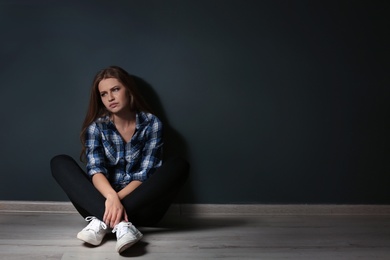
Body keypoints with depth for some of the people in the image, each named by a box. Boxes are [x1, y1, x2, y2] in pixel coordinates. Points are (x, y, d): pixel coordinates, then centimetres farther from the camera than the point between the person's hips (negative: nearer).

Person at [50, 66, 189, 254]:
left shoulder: (151, 124, -3)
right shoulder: (96, 126, 1)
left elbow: (145, 175, -9)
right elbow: (96, 170, -14)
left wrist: (119, 198, -26)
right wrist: (111, 197, -35)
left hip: (140, 207, -1)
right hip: (103, 201, 2)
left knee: (178, 165, -25)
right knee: (60, 162, -16)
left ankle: (103, 221, -33)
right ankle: (120, 224, -37)